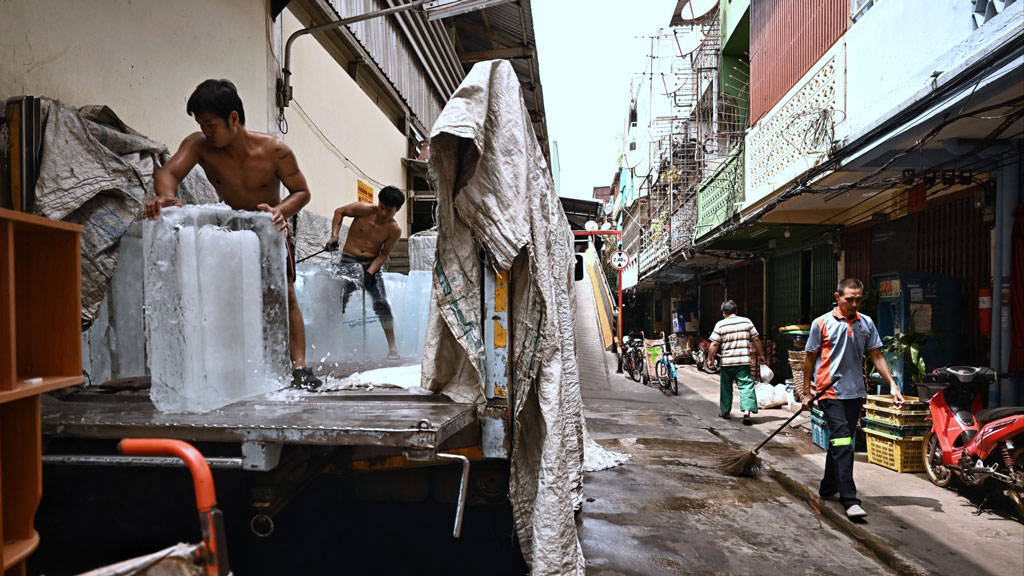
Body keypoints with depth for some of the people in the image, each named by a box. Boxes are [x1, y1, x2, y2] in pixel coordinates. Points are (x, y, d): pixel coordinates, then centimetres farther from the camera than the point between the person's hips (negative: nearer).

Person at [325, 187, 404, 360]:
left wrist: (370, 272, -17)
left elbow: (384, 254, -4)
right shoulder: (365, 210, -11)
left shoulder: (394, 229, -8)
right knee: (339, 302, -9)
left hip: (372, 265, 0)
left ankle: (392, 346, -1)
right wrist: (334, 236, -8)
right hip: (349, 261, 0)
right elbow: (339, 212, 3)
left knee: (382, 303, -9)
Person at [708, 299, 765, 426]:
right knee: (746, 386, 0)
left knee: (726, 387, 14)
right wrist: (760, 355, 19)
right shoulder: (746, 321, 3)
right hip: (744, 361, 1)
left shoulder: (720, 325, -3)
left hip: (727, 362, 0)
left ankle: (726, 411, 24)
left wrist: (710, 359, 6)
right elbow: (756, 339, 7)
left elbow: (714, 344, -5)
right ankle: (747, 411, -14)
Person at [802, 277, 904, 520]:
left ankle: (828, 487, 29)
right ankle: (849, 500, -9)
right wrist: (806, 392, 3)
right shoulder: (822, 323, -4)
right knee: (843, 443, -11)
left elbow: (877, 356, 11)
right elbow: (809, 358, 2)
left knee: (840, 442, 14)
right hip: (830, 391, -5)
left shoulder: (866, 323, 8)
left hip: (855, 392, 5)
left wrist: (893, 385, 1)